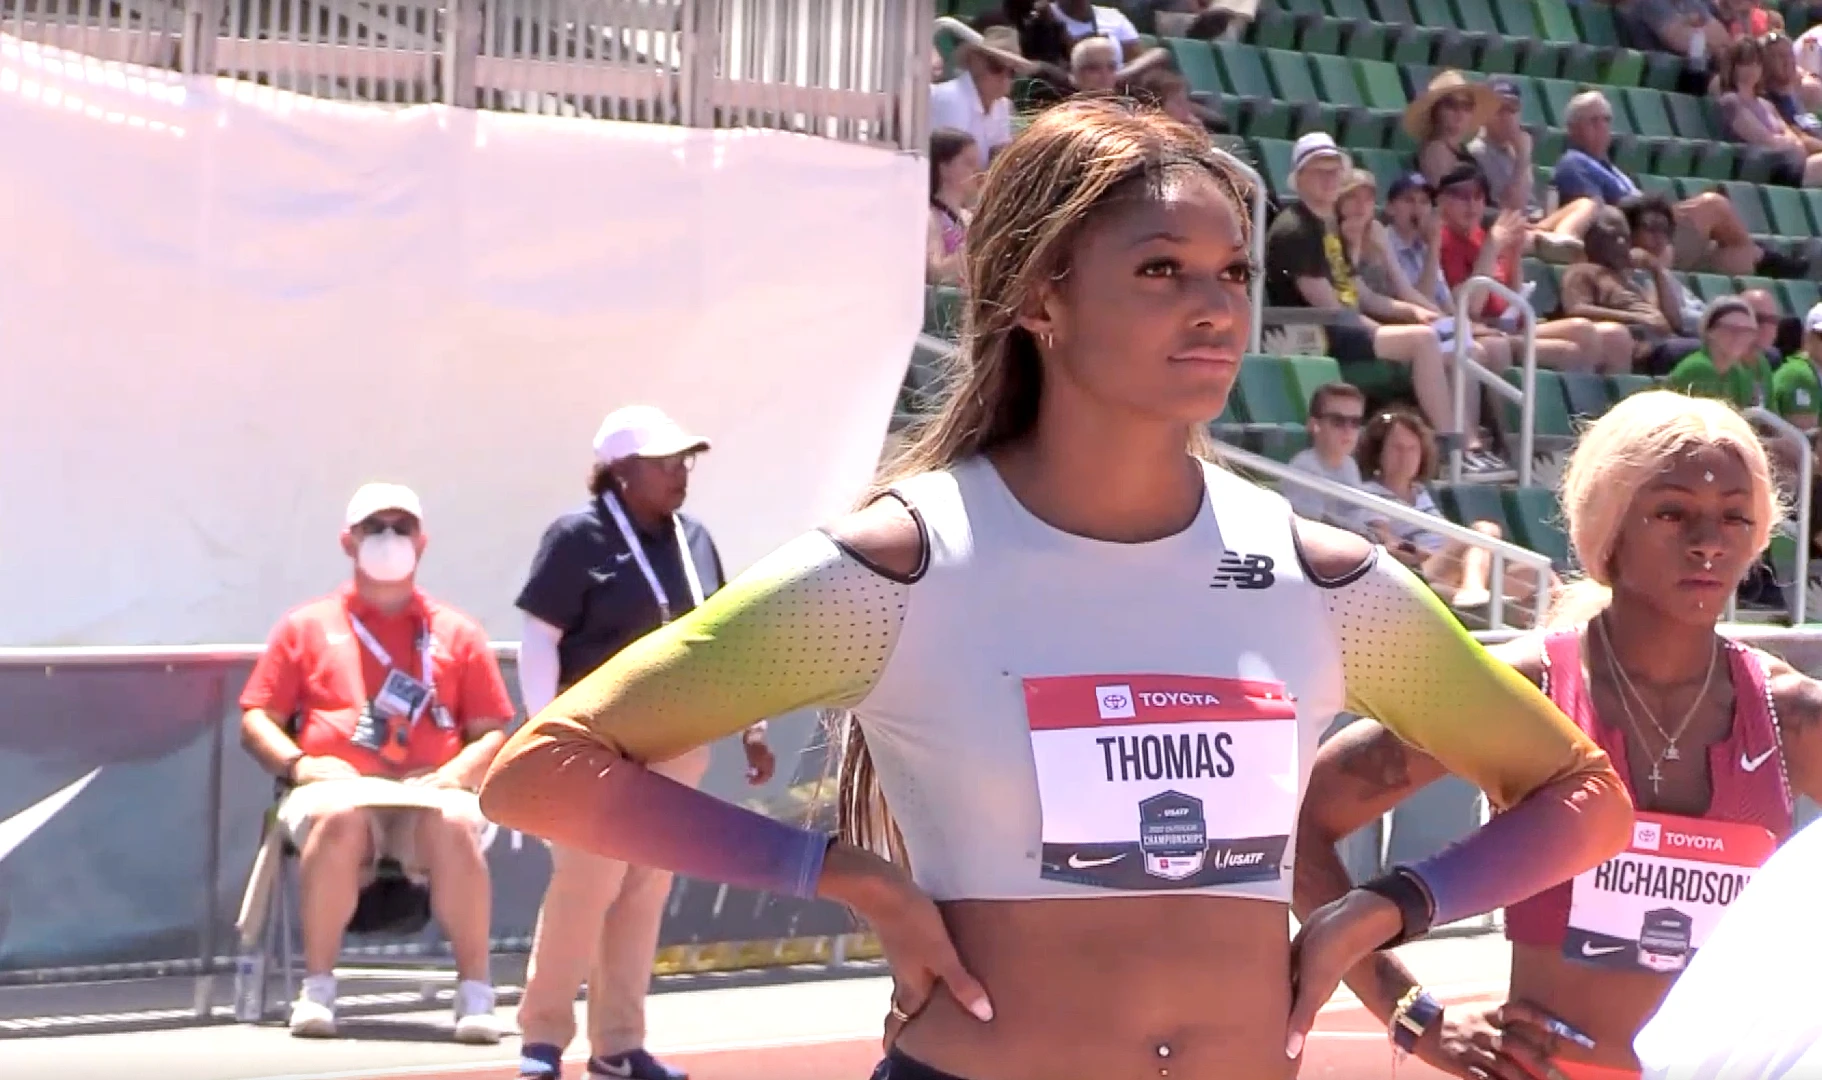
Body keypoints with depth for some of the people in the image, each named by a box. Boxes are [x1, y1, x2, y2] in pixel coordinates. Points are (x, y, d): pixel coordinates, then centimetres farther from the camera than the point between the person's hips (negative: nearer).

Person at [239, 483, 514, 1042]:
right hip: (338, 786, 0)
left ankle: (475, 993, -27)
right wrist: (296, 762, -7)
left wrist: (455, 773, -7)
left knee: (456, 825, -36)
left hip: (429, 791, 1)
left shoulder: (457, 633, 20)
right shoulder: (307, 625, 19)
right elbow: (256, 720, 13)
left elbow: (492, 734, 14)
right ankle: (317, 989, -28)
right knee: (337, 819, -38)